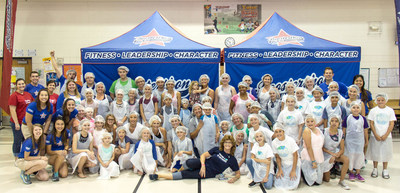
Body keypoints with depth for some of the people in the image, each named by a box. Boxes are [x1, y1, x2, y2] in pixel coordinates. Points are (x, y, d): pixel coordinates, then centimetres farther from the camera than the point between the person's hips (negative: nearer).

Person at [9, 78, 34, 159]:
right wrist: (16, 123, -16)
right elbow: (12, 110, -14)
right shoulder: (14, 96, -10)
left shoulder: (28, 94, 9)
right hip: (18, 123, -6)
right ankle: (17, 159, 16)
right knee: (18, 141, 4)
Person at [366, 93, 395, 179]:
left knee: (386, 152, 6)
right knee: (375, 152, 6)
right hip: (375, 136, 0)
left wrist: (386, 135, -9)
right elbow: (371, 124, -1)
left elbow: (391, 124, -2)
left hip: (386, 136, 0)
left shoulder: (390, 110, 1)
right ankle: (375, 169, 20)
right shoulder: (373, 110, 0)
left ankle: (385, 170, 19)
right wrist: (376, 135, -9)